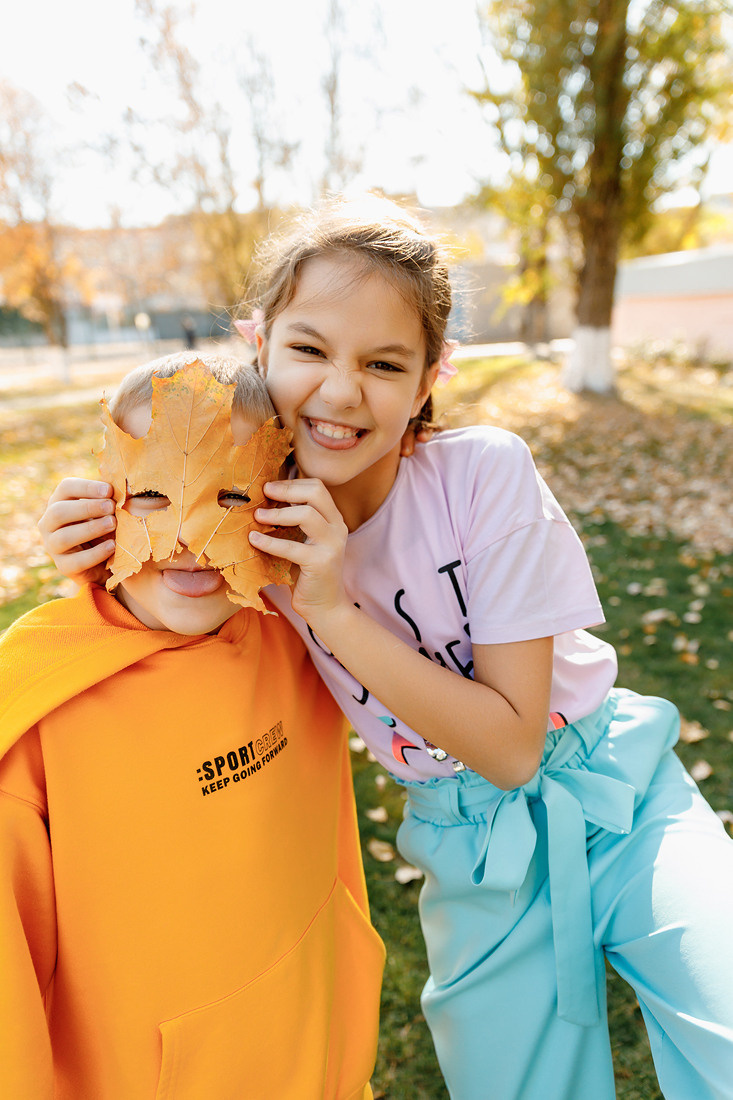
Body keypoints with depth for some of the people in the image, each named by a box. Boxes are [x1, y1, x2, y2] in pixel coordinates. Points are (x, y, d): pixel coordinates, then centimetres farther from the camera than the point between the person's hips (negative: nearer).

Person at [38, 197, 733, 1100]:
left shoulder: (485, 474, -23)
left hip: (614, 793, -2)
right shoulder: (260, 519, -13)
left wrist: (334, 607, -29)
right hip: (474, 848, 2)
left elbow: (512, 746, -19)